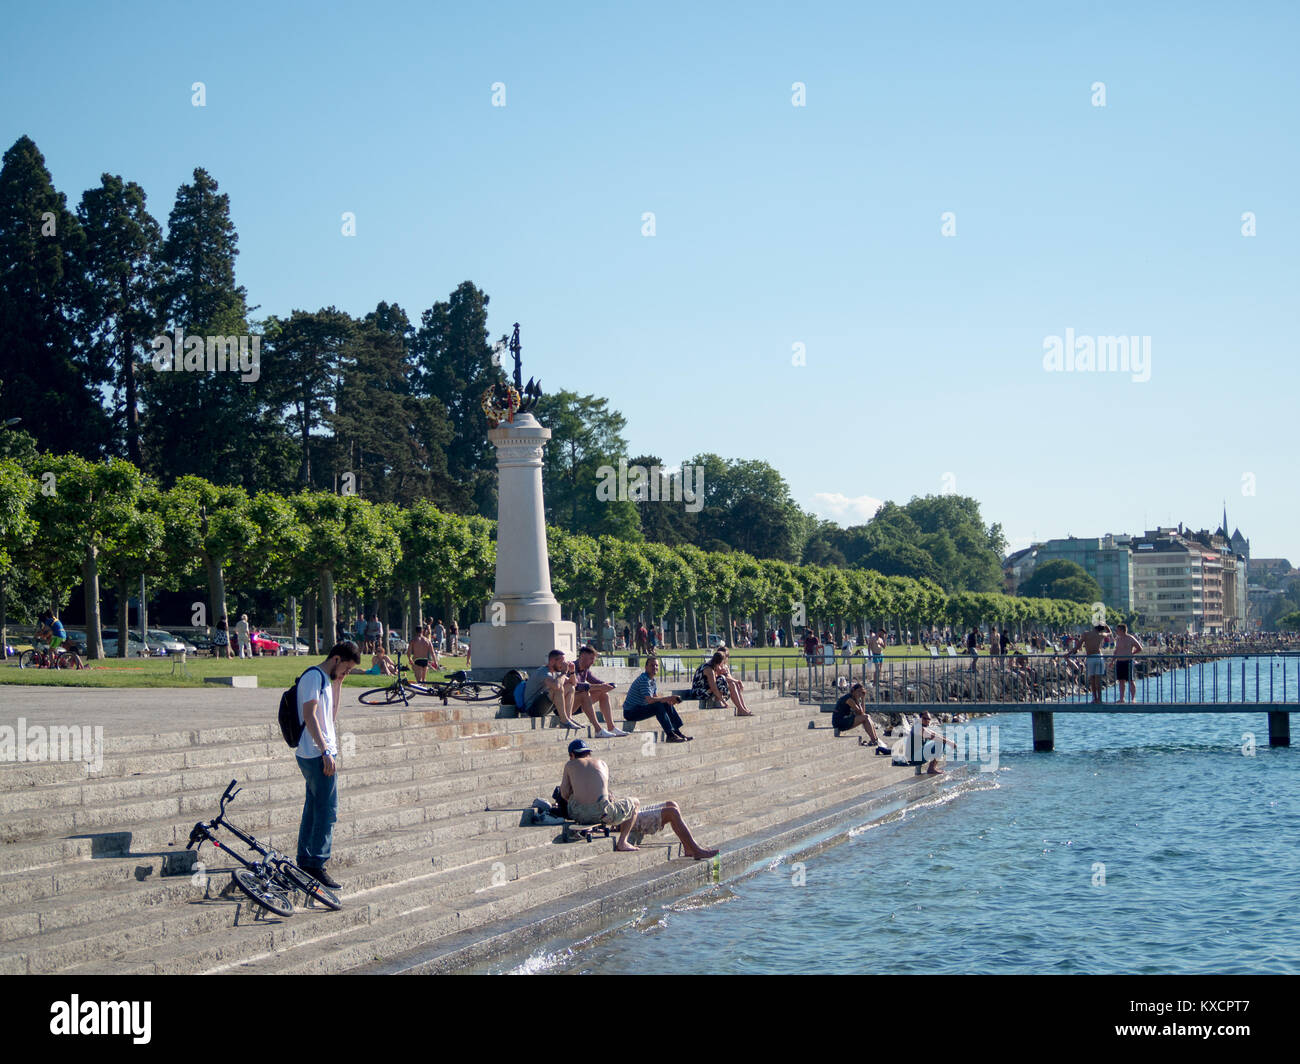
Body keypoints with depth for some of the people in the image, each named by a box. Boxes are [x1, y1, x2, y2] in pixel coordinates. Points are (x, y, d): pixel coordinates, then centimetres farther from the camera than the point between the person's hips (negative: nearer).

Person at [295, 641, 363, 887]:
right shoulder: (314, 676, -12)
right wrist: (326, 751, -22)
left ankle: (305, 862, 19)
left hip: (320, 754, 10)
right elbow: (309, 715, -19)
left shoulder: (326, 679, 19)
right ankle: (318, 864, -8)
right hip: (317, 754, -10)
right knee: (328, 811, -10)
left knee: (314, 809, 13)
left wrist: (338, 685, 15)